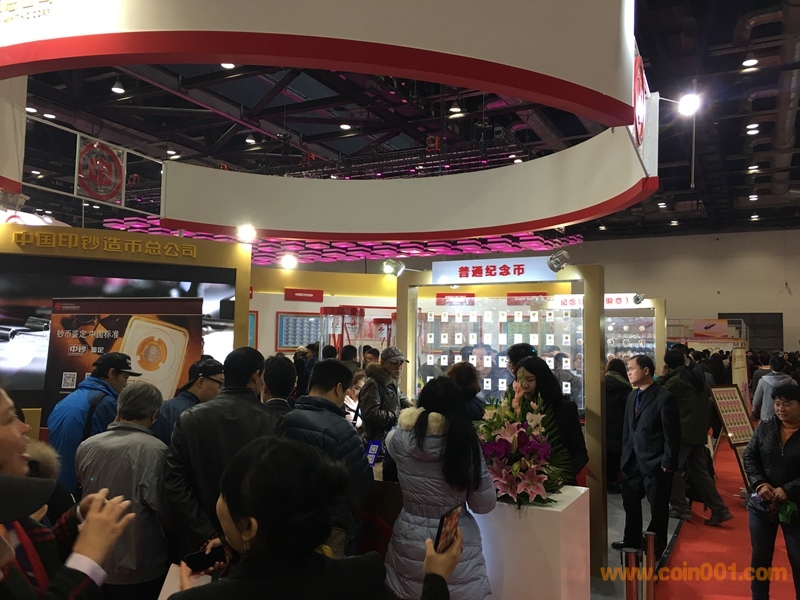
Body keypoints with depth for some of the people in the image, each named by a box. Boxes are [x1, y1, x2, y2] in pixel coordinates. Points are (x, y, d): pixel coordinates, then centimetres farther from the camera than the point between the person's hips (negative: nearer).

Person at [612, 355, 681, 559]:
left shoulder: (664, 397, -15)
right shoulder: (632, 396, 9)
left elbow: (672, 434, -15)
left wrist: (668, 462, -16)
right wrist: (625, 455, 11)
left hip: (655, 462, -7)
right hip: (633, 460, 7)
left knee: (658, 507, 9)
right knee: (630, 501, 18)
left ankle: (656, 548, 26)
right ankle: (632, 540, 36)